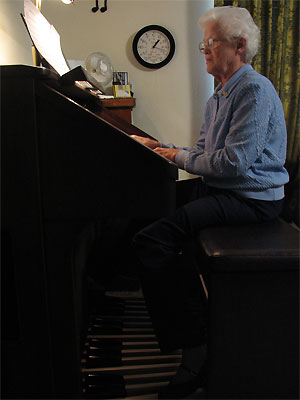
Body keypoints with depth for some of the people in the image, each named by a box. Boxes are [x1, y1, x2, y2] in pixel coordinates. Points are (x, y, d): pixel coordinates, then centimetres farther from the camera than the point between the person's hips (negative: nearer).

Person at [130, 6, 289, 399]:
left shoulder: (255, 90, -12)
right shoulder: (219, 96, 20)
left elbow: (232, 162, -22)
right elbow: (202, 153, 19)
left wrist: (180, 157, -9)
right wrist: (163, 148, 5)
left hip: (251, 199, -10)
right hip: (218, 189, 10)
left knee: (151, 240, -25)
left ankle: (196, 351, -14)